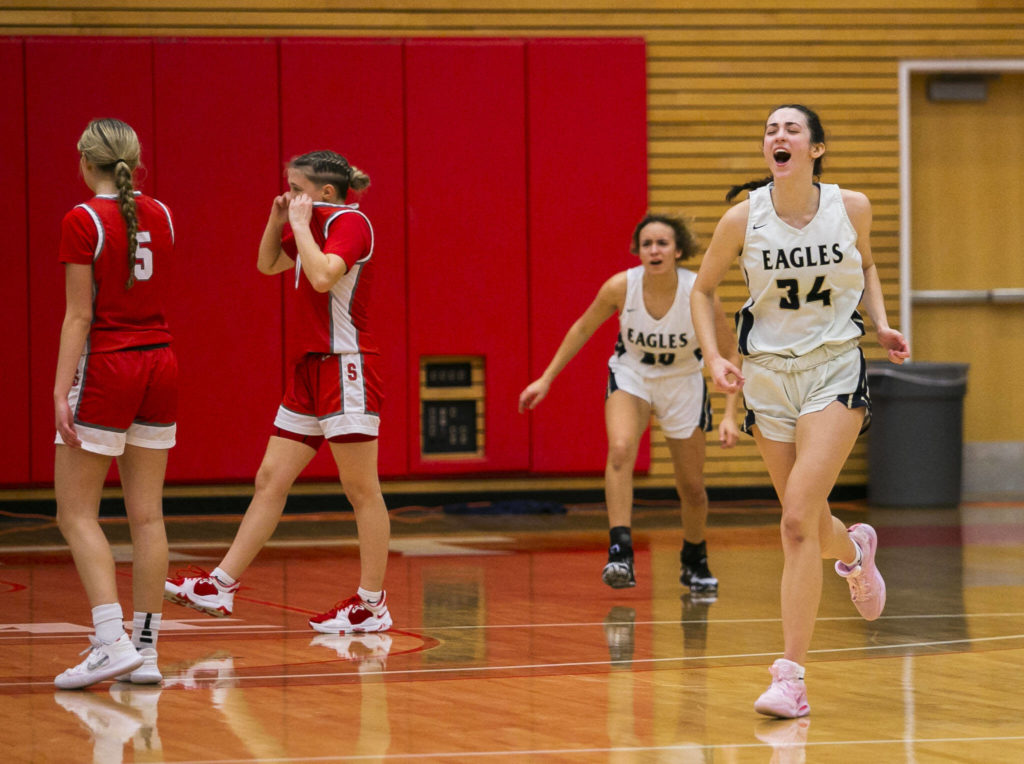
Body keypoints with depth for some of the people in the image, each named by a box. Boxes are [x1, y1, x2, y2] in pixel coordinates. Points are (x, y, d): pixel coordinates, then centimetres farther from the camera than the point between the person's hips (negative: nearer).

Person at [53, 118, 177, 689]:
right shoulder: (160, 216, 7)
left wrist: (61, 390, -13)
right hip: (161, 365, 6)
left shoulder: (83, 222, -11)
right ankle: (146, 651, 7)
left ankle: (113, 642, -14)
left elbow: (79, 315, -14)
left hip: (106, 366, -6)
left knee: (77, 513, -1)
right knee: (147, 514, 7)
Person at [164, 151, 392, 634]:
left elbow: (323, 276, -30)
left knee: (361, 489, -4)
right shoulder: (312, 226, 14)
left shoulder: (350, 223, -12)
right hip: (312, 369, 10)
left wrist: (301, 224, -19)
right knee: (270, 480, 8)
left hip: (347, 367, -10)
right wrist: (277, 221, 11)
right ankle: (220, 586, 8)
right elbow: (268, 265, 27)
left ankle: (372, 604, 0)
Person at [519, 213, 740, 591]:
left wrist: (729, 415, -22)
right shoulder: (620, 287, -23)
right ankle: (620, 553, -35)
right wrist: (547, 378, -3)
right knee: (620, 450, -30)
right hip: (631, 374, 0)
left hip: (683, 382, 0)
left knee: (692, 487, 8)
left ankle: (695, 563, 35)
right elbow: (584, 328, -4)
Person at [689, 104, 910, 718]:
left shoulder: (851, 208, -7)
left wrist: (882, 324, 2)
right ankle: (854, 550, 52)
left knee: (798, 519, -17)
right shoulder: (744, 218, -8)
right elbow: (704, 289, 7)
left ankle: (792, 677, -16)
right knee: (806, 525, 12)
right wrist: (714, 356, -7)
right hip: (768, 374, 2)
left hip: (835, 372, -2)